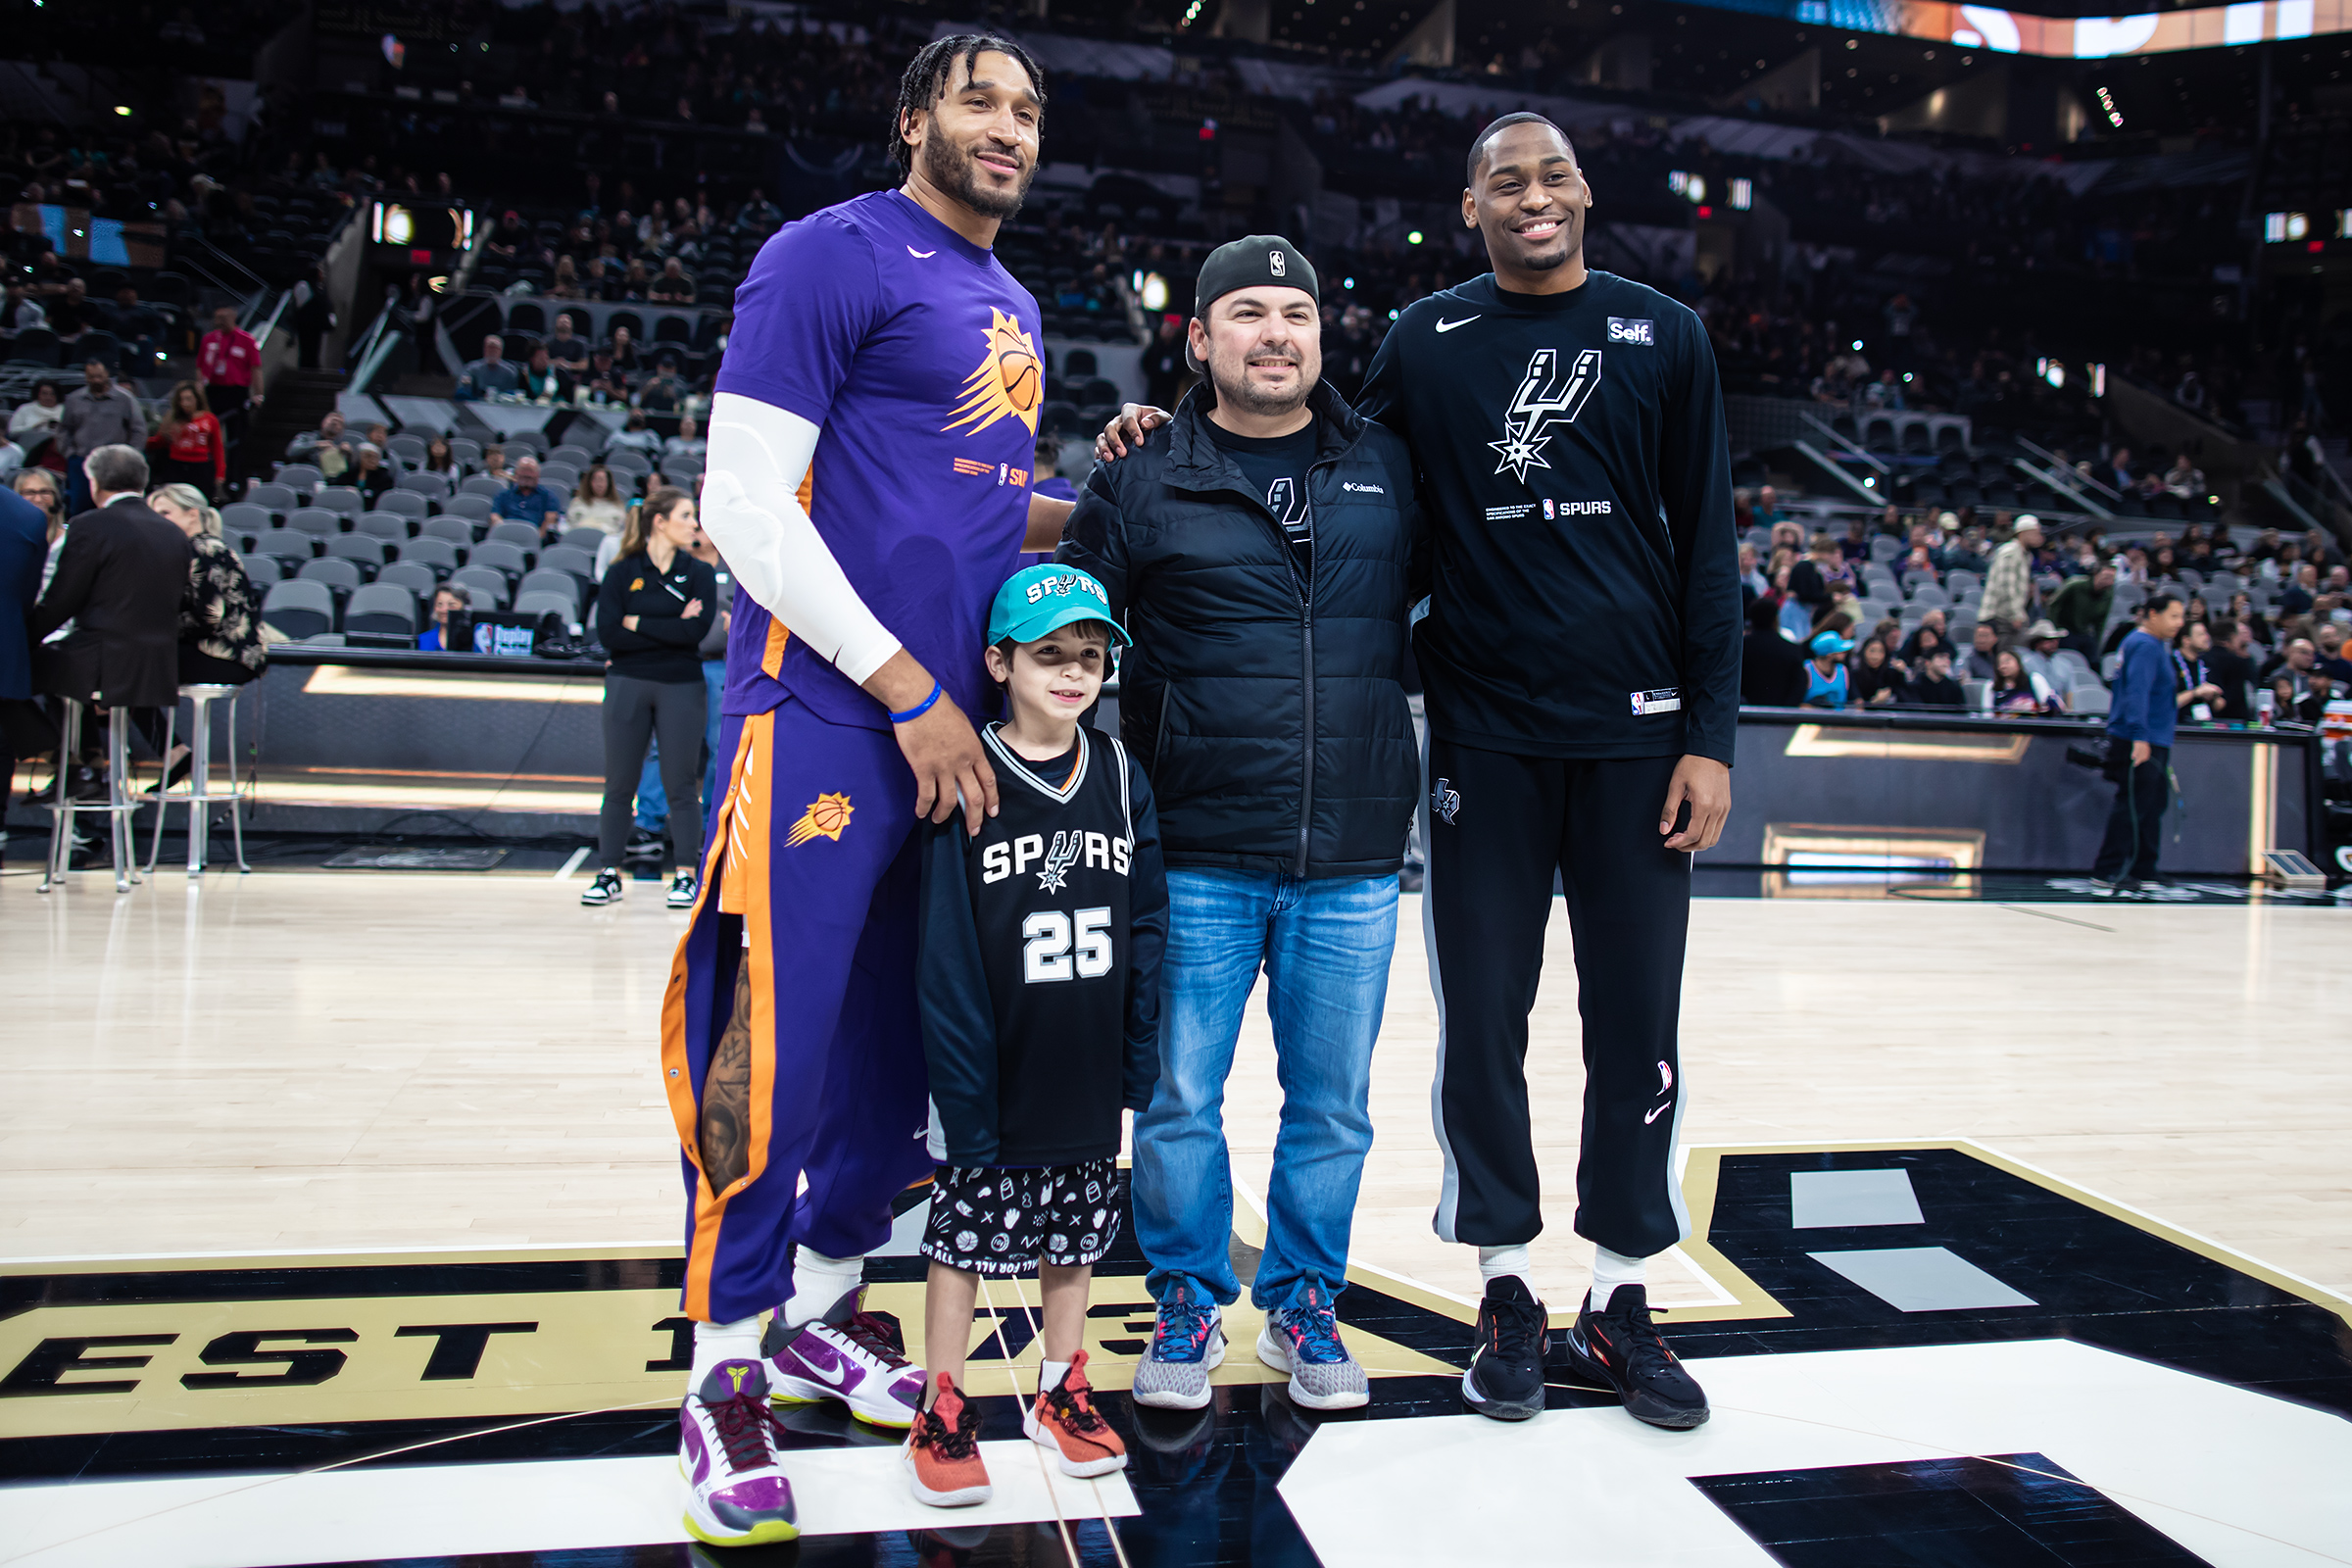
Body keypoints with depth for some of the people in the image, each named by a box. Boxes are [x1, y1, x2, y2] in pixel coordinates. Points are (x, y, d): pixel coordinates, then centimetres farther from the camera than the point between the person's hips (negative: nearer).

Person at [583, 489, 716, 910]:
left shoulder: (699, 573, 5)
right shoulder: (622, 573, 3)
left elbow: (697, 630, -12)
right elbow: (608, 634, -9)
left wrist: (638, 624, -8)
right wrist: (670, 629, -12)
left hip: (681, 687, 0)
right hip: (628, 685, 0)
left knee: (680, 785, 2)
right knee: (619, 784, 4)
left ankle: (686, 876, 9)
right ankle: (608, 875, 11)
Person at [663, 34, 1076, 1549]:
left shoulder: (1014, 314, 20)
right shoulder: (833, 254, -5)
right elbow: (746, 501, -12)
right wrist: (910, 691, -15)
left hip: (955, 718, 8)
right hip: (830, 713, -8)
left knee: (902, 1036, 13)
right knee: (773, 1039, -3)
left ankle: (824, 1310, 30)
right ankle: (726, 1368, 14)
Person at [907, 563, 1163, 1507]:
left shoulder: (1120, 778, 2)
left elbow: (1147, 926, 6)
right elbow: (944, 950, -11)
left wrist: (1140, 1057, 3)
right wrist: (960, 1081, -13)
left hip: (1088, 1076, 4)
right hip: (993, 1075, -4)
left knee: (1073, 1232, 16)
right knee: (966, 1228, 8)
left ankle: (1061, 1392, 33)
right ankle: (943, 1410, 24)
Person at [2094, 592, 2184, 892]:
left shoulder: (2154, 645, 19)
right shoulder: (2145, 646, -14)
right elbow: (2136, 692, -25)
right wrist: (2140, 735, -31)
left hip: (2151, 742, 11)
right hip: (2139, 743, -11)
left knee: (2154, 806, 14)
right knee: (2132, 807, -10)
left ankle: (2143, 872, 21)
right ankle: (2106, 874, -9)